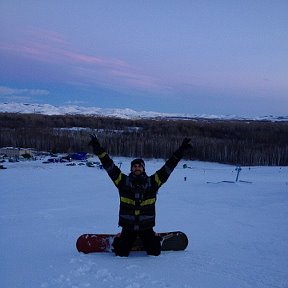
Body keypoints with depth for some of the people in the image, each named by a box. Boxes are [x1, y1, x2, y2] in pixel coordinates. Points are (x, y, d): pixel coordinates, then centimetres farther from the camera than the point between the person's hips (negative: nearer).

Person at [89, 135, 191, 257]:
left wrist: (181, 150, -10)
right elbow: (109, 165, -10)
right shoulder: (124, 181, -6)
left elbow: (168, 166, -6)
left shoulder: (152, 182, -5)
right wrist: (98, 149, -16)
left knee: (155, 252, 1)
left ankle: (155, 240, 36)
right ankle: (119, 241, 32)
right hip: (128, 226, 0)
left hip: (146, 226, 1)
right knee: (121, 253, -2)